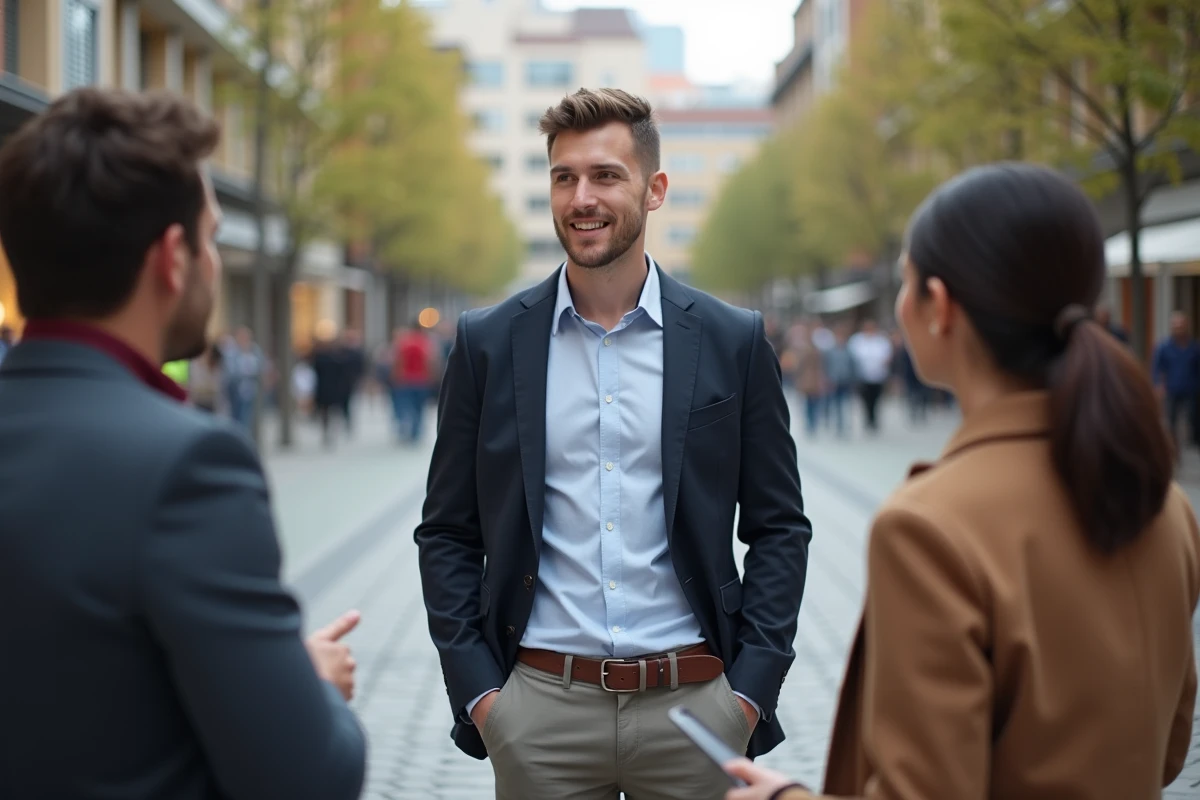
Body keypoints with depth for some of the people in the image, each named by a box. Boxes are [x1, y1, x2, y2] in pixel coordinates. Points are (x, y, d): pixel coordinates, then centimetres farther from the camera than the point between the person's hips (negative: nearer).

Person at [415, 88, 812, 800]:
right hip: (539, 707, 0)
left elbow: (780, 528, 5)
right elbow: (448, 533, 6)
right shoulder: (489, 342, 3)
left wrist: (751, 688, -3)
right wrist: (475, 688, -2)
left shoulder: (734, 341, 2)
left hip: (693, 706, 0)